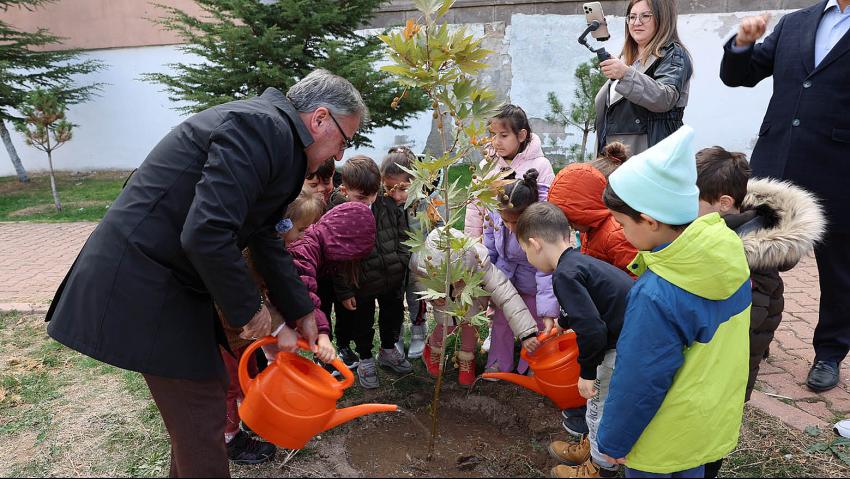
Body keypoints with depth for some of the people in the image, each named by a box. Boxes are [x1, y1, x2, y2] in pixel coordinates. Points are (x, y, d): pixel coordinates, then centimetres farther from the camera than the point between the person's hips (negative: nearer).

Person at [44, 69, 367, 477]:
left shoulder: (274, 136, 11)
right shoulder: (261, 126, -21)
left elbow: (265, 239, 14)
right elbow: (206, 234, -30)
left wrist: (300, 313, 15)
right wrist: (249, 309, -15)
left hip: (171, 276, 10)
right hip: (143, 286, -10)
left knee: (208, 386, 21)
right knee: (202, 416, 1)